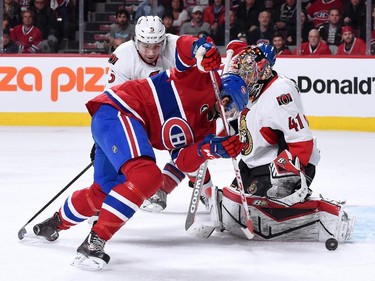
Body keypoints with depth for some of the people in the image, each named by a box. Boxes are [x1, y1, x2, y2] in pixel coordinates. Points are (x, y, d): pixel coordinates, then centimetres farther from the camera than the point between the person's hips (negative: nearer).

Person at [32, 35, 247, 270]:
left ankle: (55, 223, 50)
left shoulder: (206, 124, 17)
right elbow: (184, 45, -18)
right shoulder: (207, 79, -2)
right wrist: (204, 50, -40)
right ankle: (94, 242, -27)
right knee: (147, 176, -28)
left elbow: (184, 161, 2)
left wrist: (215, 149, -14)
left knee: (104, 191, 22)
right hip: (117, 111, -10)